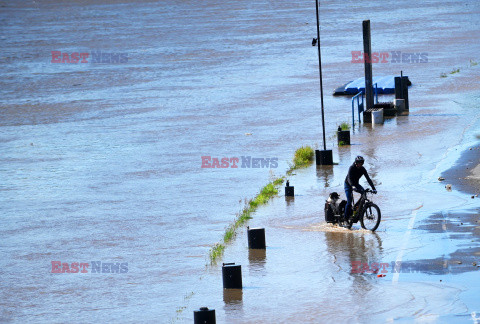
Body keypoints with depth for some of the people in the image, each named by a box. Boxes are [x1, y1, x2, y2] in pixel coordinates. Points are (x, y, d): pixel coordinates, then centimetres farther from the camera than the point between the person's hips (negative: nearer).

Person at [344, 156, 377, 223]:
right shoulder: (352, 168, -24)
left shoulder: (362, 169, -11)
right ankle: (345, 217, -3)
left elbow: (368, 179, -15)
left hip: (356, 184, 4)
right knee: (349, 201, -17)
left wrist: (373, 188, -25)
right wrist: (353, 186, -54)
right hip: (348, 184, -4)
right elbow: (349, 178, -36)